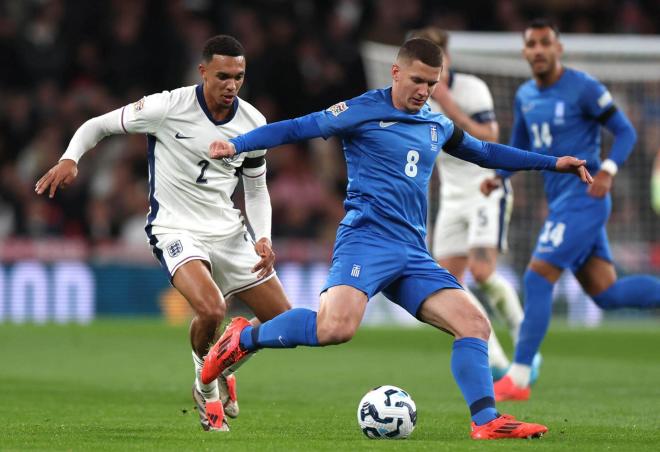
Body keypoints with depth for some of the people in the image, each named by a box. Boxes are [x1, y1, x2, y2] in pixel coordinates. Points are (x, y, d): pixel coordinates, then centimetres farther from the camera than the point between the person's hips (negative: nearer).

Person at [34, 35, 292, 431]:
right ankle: (207, 390, 1)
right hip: (177, 231, -5)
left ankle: (223, 372, 33)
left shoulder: (253, 123, -2)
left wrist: (264, 238, -4)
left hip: (229, 231, 6)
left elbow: (256, 188, 12)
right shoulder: (168, 108, -16)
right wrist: (70, 159, -25)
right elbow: (99, 125, -6)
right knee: (211, 310, -31)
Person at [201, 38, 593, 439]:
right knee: (337, 327, -30)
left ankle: (486, 421, -4)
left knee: (475, 325, -7)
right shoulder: (364, 111, 1)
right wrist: (236, 146, -16)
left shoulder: (438, 126, 21)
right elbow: (297, 128, -4)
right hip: (367, 239, -7)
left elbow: (484, 152, 36)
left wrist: (552, 163, 37)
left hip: (414, 254, 7)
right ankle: (244, 338, -9)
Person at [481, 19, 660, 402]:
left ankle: (519, 378, -11)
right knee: (607, 294, 5)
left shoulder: (584, 88, -10)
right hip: (561, 200, 8)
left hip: (583, 197, -8)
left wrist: (608, 170, -23)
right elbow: (520, 146, 24)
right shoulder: (525, 96, 12)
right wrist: (499, 177, 5)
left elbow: (626, 132, -7)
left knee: (538, 277, -13)